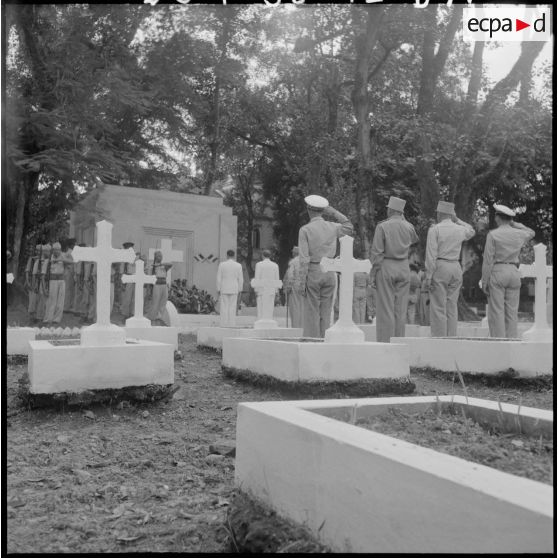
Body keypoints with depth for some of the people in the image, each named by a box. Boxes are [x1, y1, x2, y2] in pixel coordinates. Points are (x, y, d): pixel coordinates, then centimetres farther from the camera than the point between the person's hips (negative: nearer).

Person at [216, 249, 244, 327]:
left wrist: (218, 290, 1)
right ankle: (230, 326, 2)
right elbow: (240, 279, -2)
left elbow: (219, 278, -7)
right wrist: (239, 291, 8)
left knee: (223, 308, 3)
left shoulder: (221, 264, -7)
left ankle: (223, 327, 0)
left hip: (224, 289, -1)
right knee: (232, 309, 5)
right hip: (234, 290, 1)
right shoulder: (238, 265, -3)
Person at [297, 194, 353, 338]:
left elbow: (304, 259, -11)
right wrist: (333, 212, 18)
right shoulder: (332, 227, 5)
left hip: (313, 272, -4)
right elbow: (349, 227, 27)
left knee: (312, 313, -1)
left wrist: (302, 281, -8)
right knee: (326, 314, 8)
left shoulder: (305, 230, -7)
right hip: (329, 273, 4)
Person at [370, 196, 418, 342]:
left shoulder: (382, 226, -8)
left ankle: (385, 342, -2)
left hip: (386, 267, -4)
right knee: (401, 309, 8)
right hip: (404, 268, 4)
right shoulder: (408, 226, 4)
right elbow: (415, 239, 27)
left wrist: (373, 273, -3)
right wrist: (403, 219, 24)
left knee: (385, 308, -1)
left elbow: (377, 252, -9)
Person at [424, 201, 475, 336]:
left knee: (438, 308, -4)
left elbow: (431, 255, -11)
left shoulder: (434, 229, -6)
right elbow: (471, 231, 35)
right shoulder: (460, 229, 9)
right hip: (456, 268, 5)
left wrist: (428, 276, -9)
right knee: (452, 307, 9)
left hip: (440, 267, -5)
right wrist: (457, 220, 26)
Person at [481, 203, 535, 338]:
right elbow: (531, 233, 32)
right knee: (511, 313, 7)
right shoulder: (518, 234, 6)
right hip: (514, 273, 5)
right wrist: (514, 224, 19)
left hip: (497, 273, -4)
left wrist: (484, 282, -7)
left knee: (496, 313, -4)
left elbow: (488, 261, -11)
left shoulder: (493, 235, -8)